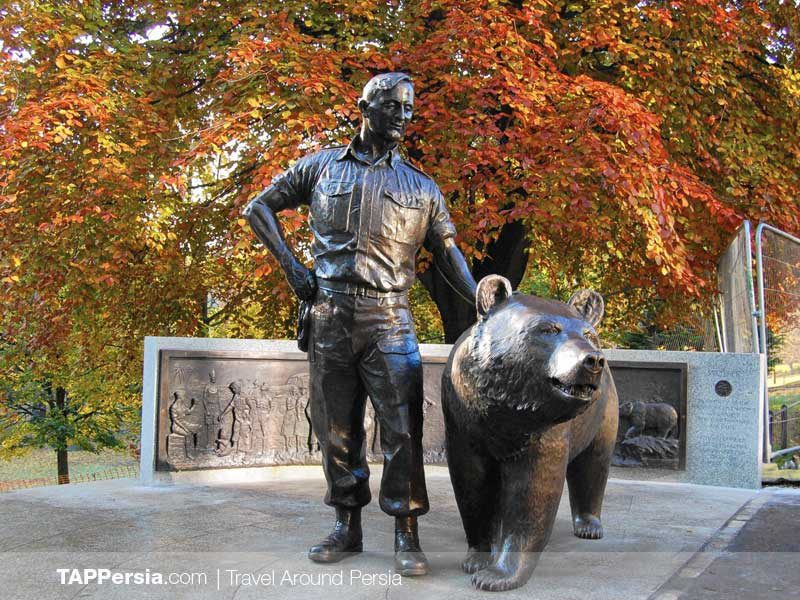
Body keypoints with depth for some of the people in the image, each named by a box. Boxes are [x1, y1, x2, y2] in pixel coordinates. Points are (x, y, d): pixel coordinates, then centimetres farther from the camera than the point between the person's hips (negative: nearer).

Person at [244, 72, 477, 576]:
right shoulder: (322, 166, 10)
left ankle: (407, 534, 3)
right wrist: (291, 265, 4)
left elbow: (448, 254, 9)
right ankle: (348, 526, 20)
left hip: (389, 320, 0)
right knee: (336, 427, 7)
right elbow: (259, 208, 15)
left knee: (401, 428, -6)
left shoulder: (422, 187, 11)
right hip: (330, 317, 1)